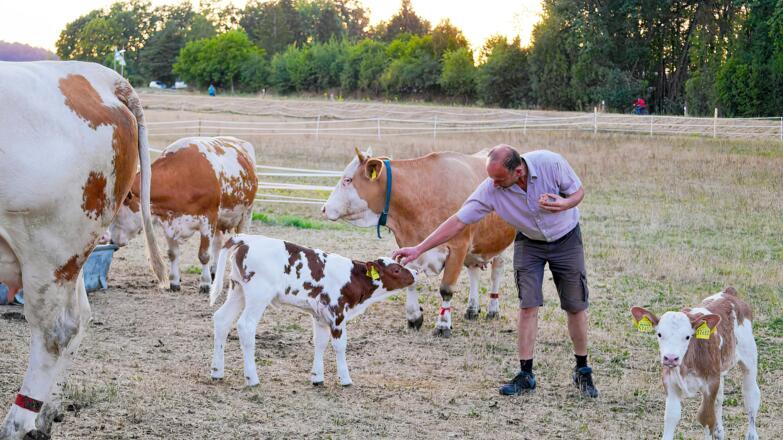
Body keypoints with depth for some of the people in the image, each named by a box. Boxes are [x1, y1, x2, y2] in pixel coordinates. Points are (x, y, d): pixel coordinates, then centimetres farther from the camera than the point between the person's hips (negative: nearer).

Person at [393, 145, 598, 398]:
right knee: (528, 306, -7)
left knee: (576, 307, 3)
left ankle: (583, 372, 17)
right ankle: (526, 374, 1)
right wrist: (418, 249, -27)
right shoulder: (490, 189, -26)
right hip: (529, 243, 1)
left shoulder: (551, 163, -30)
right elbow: (458, 221, -23)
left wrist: (564, 204, -36)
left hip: (566, 238, -1)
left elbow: (578, 191, -13)